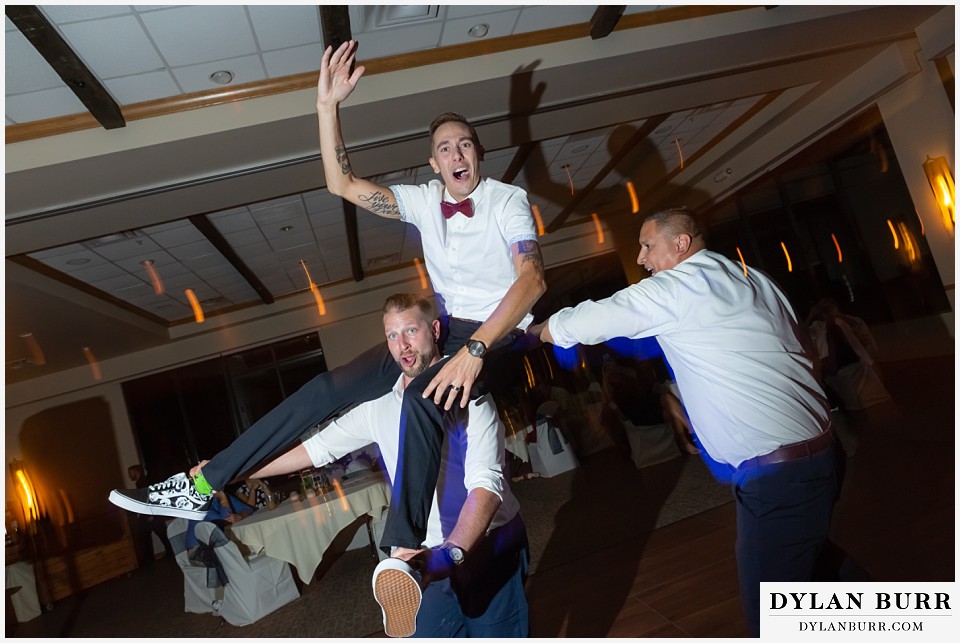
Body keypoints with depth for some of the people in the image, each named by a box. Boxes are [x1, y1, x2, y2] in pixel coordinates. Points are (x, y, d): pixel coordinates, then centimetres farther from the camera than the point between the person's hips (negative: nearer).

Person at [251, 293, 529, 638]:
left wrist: (452, 551, -38)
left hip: (488, 548, -4)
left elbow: (486, 482, -24)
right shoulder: (379, 405, 2)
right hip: (434, 557, 4)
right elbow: (319, 447, 8)